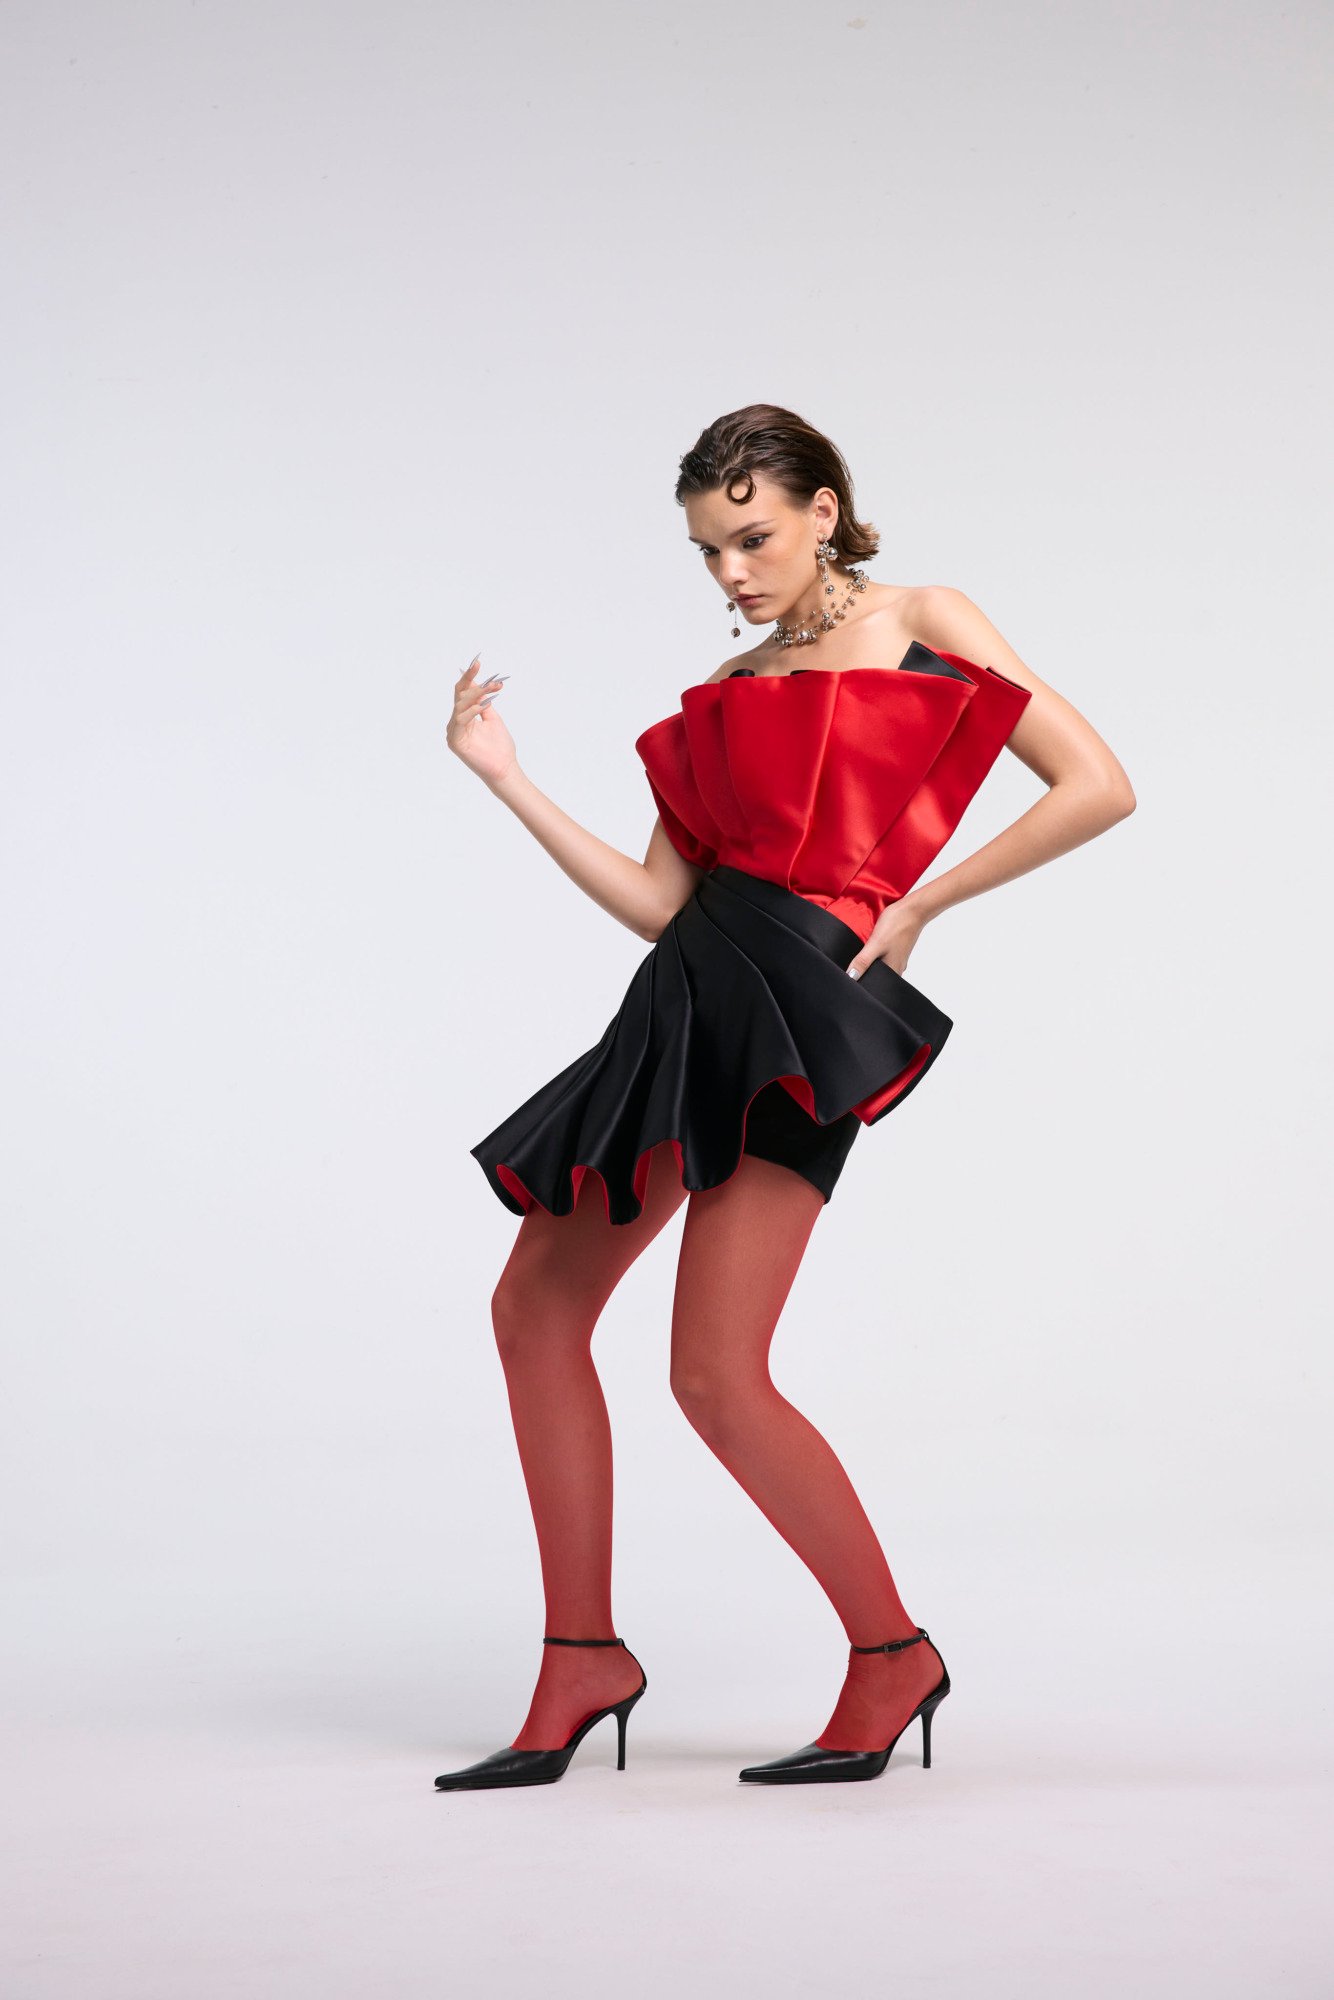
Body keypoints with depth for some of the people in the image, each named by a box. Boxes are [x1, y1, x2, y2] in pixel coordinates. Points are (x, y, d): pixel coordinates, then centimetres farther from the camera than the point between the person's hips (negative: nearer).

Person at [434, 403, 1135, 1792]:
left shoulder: (922, 626, 3)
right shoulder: (726, 692, 19)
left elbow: (1098, 787, -5)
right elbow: (658, 901, 11)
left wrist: (921, 902, -6)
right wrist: (509, 782, 6)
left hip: (804, 1002, -8)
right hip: (690, 999, 8)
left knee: (715, 1375, -13)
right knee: (535, 1303, 7)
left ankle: (890, 1653, 5)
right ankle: (581, 1663, 15)